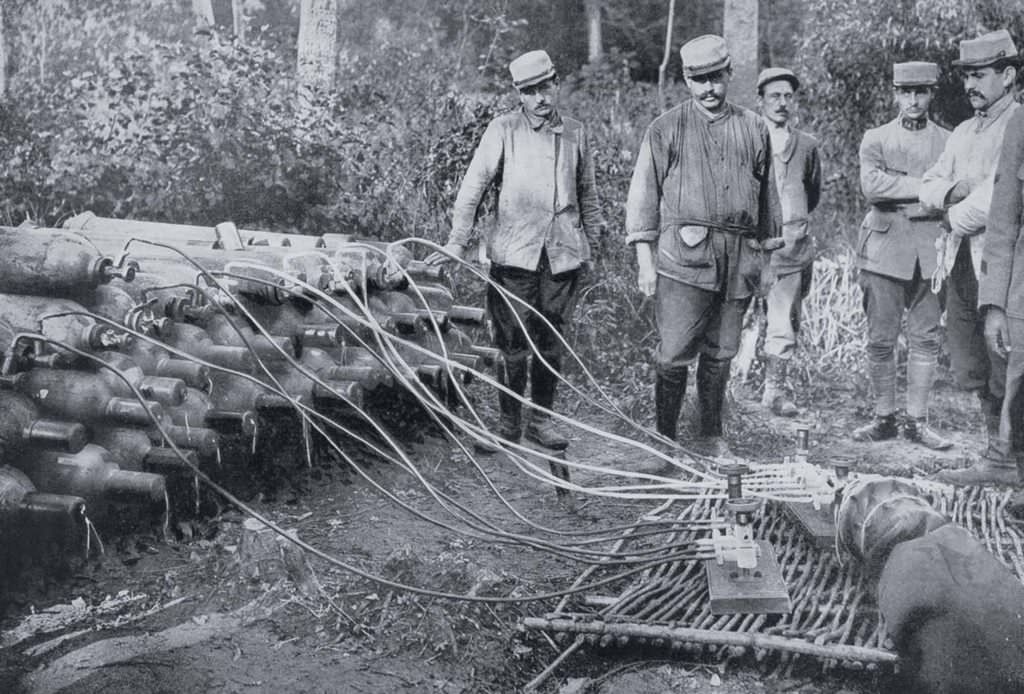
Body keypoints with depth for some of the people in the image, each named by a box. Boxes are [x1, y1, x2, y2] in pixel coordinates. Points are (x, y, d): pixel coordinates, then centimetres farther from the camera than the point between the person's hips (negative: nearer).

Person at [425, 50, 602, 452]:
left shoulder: (575, 134, 9)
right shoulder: (503, 130, -1)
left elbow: (587, 193, 19)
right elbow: (474, 185, -4)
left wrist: (591, 240, 19)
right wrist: (457, 242, -10)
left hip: (563, 254, 3)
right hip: (514, 253, -3)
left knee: (550, 341, 8)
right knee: (513, 344, 0)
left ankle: (541, 420, 20)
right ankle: (509, 423, 13)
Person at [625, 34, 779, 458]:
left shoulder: (754, 129, 13)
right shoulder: (667, 129, 4)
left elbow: (767, 192, 20)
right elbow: (644, 193, 3)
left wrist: (768, 249, 20)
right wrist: (645, 259, -3)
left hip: (739, 256, 3)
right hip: (684, 253, -3)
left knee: (720, 353, 9)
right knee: (675, 353, -7)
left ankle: (711, 437, 20)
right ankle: (665, 439, 4)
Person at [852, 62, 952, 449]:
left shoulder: (949, 142, 12)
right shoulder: (875, 139, 7)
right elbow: (871, 185, -10)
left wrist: (898, 192, -9)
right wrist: (926, 186, -12)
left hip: (931, 253, 1)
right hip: (884, 250, -1)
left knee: (926, 339, 3)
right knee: (881, 340, 1)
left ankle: (917, 421, 11)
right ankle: (884, 418, 11)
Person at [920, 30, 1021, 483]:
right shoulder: (963, 132, 19)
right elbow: (927, 187, 15)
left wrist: (957, 216, -5)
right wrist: (952, 191, -6)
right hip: (961, 261, 8)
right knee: (970, 370, 11)